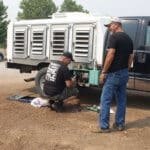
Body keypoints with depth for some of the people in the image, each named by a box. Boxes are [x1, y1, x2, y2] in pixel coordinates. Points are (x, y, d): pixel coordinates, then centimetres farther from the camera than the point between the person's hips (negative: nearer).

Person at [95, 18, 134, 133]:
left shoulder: (114, 37, -12)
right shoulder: (129, 39, 12)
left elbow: (110, 55, -20)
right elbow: (131, 57, 15)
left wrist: (103, 72, -15)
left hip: (114, 73, -8)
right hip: (124, 73, 8)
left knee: (105, 100, -1)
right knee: (121, 100, 14)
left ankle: (104, 126, 0)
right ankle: (120, 124, 22)